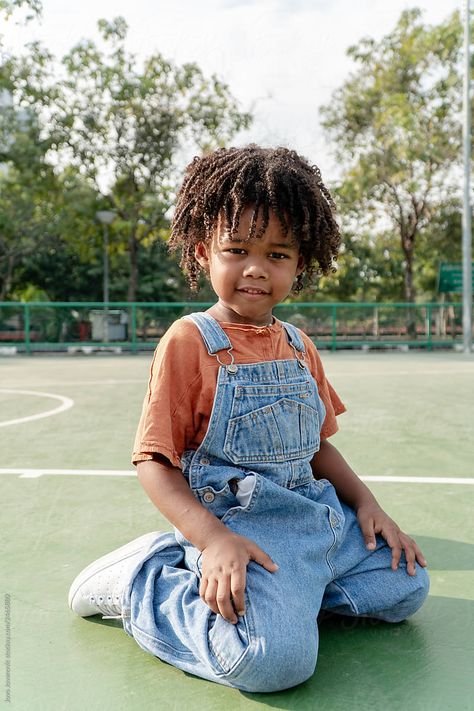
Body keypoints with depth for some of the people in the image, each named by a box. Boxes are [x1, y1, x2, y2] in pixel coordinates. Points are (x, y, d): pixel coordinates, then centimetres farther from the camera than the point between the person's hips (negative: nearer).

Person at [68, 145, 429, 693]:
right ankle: (144, 584, -3)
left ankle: (280, 592, 13)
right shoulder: (188, 342, -10)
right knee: (276, 657, -28)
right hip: (237, 521, -7)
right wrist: (213, 539, -25)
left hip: (319, 515, 8)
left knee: (405, 587, 8)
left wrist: (366, 503, 6)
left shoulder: (298, 346, 11)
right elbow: (155, 462, -12)